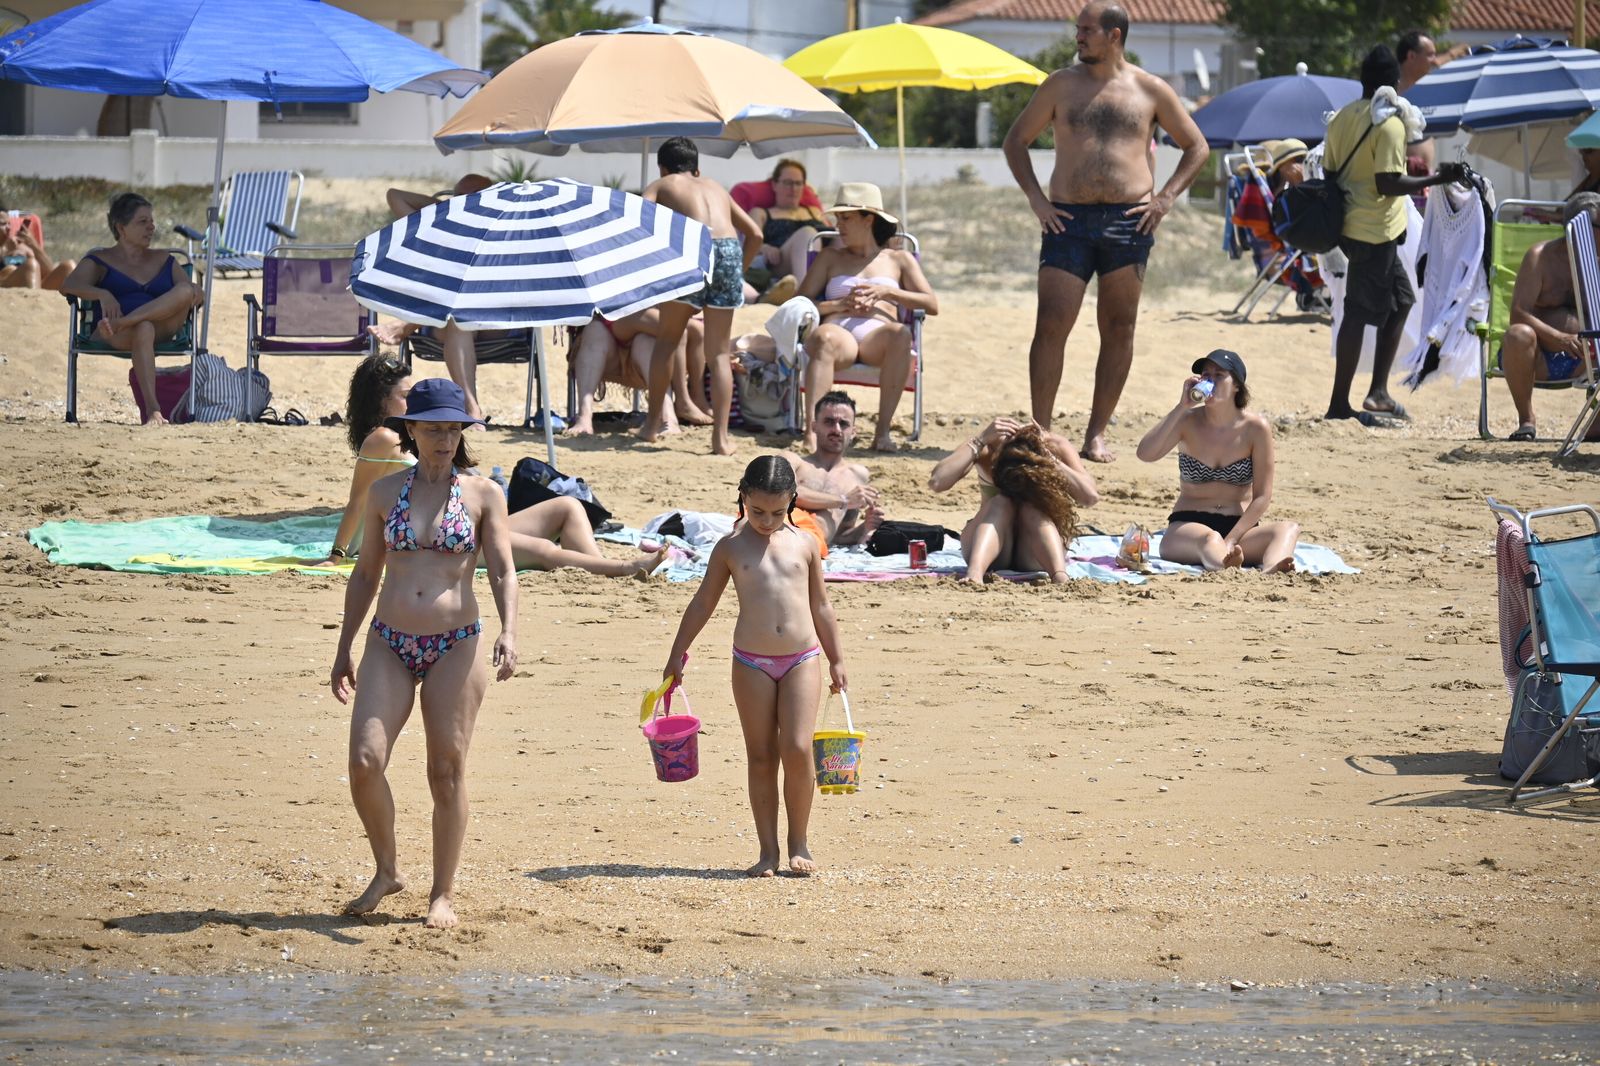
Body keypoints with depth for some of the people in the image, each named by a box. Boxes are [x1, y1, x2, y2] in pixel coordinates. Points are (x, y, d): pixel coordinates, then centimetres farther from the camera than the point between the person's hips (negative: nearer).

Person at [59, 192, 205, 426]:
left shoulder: (164, 260, 28)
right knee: (143, 329, -41)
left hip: (163, 327, 3)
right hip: (118, 337, -3)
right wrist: (102, 294, -21)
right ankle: (153, 410, -54)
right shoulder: (100, 260, 17)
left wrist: (196, 293, -7)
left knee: (184, 291, -27)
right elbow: (68, 285, -1)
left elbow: (196, 295, 20)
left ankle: (118, 324, -41)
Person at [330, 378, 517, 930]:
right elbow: (365, 574, 15)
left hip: (455, 646, -2)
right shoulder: (385, 491, 9)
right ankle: (387, 870, 9)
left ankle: (444, 893, 12)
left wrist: (508, 632, -19)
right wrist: (343, 651, 15)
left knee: (447, 771, 1)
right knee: (365, 760, -11)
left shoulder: (483, 494, 3)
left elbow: (503, 572, -1)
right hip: (389, 645, 2)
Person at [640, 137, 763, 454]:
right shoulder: (715, 187, 33)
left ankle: (653, 422, 20)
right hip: (730, 250, 3)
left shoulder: (661, 186, 22)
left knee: (667, 340, 17)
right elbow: (754, 233, 30)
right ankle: (721, 437, 3)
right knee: (719, 353, 10)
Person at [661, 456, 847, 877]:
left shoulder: (804, 545, 5)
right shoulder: (731, 547, 2)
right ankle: (768, 850, 8)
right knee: (761, 757, 2)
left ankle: (799, 842, 4)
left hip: (802, 660, 0)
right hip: (752, 663, 0)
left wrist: (836, 661, 15)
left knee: (797, 749, -10)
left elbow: (820, 606, 13)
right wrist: (677, 655, 9)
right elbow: (703, 604, 9)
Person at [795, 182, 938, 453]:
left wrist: (886, 292, -1)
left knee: (900, 334, -39)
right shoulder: (830, 257, 27)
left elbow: (932, 305, 13)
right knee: (824, 338, -39)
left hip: (877, 335, 0)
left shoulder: (899, 260, 24)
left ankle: (883, 431, -41)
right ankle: (812, 431, -55)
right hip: (840, 331, 0)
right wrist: (838, 304, -4)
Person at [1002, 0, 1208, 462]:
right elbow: (1016, 139, 15)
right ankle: (1040, 430, -4)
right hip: (1069, 219, 0)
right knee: (1051, 326, -9)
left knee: (1118, 331, 3)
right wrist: (1034, 196, 2)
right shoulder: (1060, 85, 8)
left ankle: (1096, 433, 11)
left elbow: (1196, 147, 15)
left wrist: (1165, 198, 2)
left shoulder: (1151, 91, 7)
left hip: (1128, 220, 0)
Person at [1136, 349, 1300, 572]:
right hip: (1187, 527, -1)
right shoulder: (1188, 421, 1)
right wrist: (1181, 407, -17)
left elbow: (1262, 497, -3)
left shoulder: (1255, 428, -1)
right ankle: (1226, 566, -73)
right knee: (1208, 537, -37)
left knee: (1289, 530, -29)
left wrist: (1231, 540, -16)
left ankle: (1271, 570, -63)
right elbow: (1145, 454, -16)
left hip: (1239, 528, 1)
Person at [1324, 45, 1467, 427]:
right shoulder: (1389, 124, -15)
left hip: (1347, 221, 9)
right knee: (1359, 314, -4)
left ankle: (1378, 392, 13)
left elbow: (1330, 171, 13)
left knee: (1400, 300, 17)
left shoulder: (1341, 118, 9)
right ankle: (1340, 403, -2)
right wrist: (1436, 178, -15)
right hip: (1374, 231, -9)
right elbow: (1388, 184, -21)